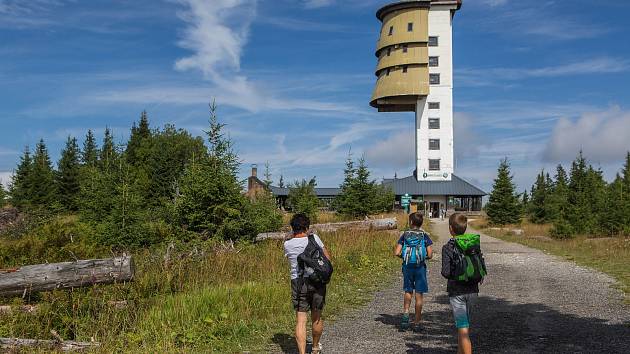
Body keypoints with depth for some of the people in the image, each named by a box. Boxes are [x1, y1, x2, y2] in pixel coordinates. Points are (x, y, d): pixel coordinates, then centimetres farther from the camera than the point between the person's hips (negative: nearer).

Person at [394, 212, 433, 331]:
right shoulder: (425, 235, -3)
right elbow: (430, 255, -9)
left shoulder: (404, 235, -1)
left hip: (407, 266, 1)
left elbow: (396, 253, -7)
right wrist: (424, 256, 11)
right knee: (419, 294, 7)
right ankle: (417, 323, 12)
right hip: (420, 267, -1)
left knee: (408, 291, 21)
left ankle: (406, 312, 0)